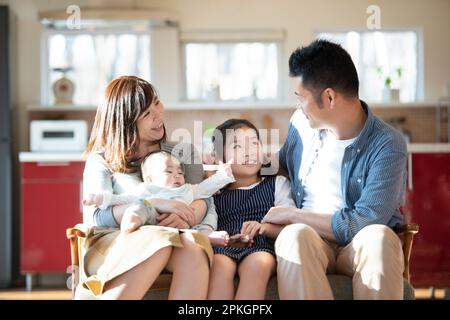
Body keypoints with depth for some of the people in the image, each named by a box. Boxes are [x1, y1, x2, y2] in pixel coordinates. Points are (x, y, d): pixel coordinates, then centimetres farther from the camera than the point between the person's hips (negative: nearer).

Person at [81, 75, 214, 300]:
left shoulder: (181, 153, 18)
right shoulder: (101, 161, 7)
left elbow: (205, 200, 9)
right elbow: (96, 217, -6)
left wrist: (185, 218, -16)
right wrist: (156, 205, -17)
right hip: (114, 242, -2)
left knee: (193, 250, -34)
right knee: (160, 242, -37)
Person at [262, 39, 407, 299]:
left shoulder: (387, 145, -11)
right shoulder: (301, 123, 8)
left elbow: (363, 224, -17)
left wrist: (292, 215, -10)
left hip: (360, 246, -3)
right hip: (308, 240, 3)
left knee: (378, 237, -40)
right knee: (294, 235, -36)